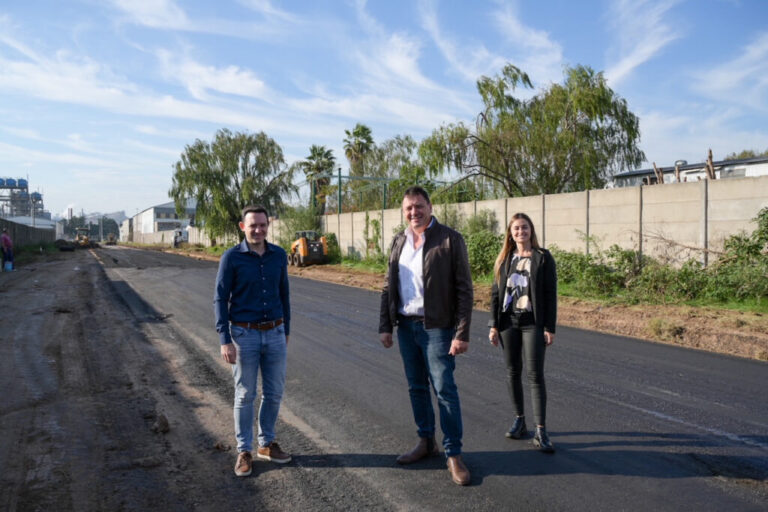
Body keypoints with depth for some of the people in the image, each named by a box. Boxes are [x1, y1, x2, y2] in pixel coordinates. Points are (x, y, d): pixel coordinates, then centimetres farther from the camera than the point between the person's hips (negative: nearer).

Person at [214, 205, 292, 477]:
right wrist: (225, 340, -14)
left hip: (274, 334, 4)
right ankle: (244, 451, 20)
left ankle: (266, 444, 29)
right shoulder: (231, 257, -8)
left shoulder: (278, 255, 3)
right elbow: (220, 299, -8)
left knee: (274, 393, 11)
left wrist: (286, 331, 14)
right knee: (245, 395, 6)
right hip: (244, 334, -4)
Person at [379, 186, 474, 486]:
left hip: (436, 327, -5)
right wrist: (385, 326, 7)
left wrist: (462, 334, -15)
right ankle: (426, 442, 31)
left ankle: (453, 454, 11)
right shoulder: (399, 242, 9)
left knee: (444, 390, -2)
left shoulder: (450, 240, -8)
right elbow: (388, 287, 13)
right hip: (405, 326, 6)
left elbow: (464, 289, -10)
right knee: (417, 388, 15)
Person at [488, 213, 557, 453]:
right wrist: (494, 325, 1)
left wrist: (549, 328, -8)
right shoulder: (504, 259, 8)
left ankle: (540, 431, 0)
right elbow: (495, 293, 7)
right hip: (508, 322, 4)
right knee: (512, 372, 10)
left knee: (535, 375, -4)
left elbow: (550, 295, -4)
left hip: (532, 323, -3)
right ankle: (519, 421, 25)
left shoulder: (543, 258, -2)